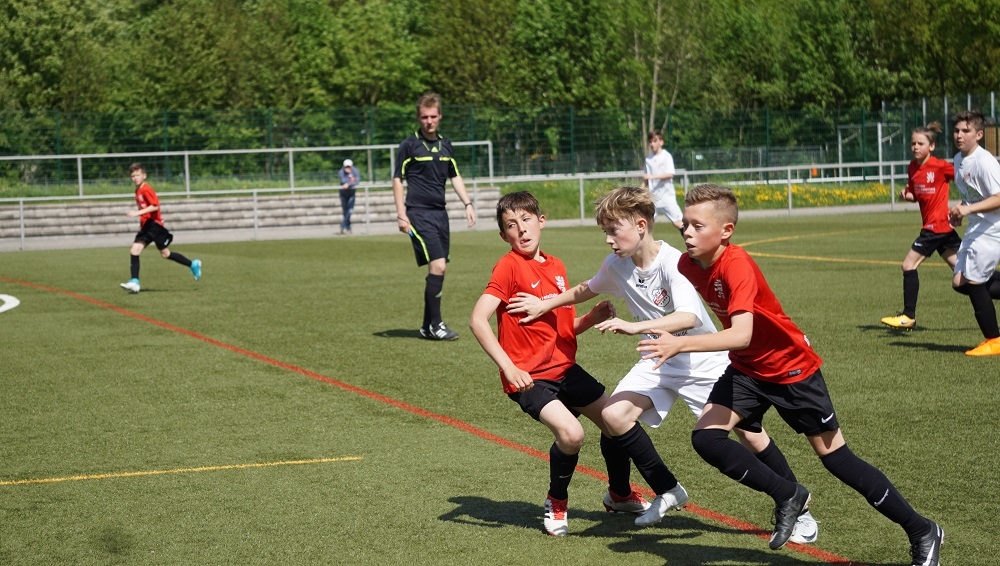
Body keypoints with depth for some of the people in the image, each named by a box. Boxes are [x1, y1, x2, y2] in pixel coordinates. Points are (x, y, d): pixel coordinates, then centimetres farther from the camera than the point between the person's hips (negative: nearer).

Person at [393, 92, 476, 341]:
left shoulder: (445, 145, 13)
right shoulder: (409, 145, -4)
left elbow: (455, 177, 23)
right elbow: (397, 180, -3)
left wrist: (468, 203, 12)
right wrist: (401, 214, -11)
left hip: (440, 213, 6)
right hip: (419, 214, -6)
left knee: (438, 269, 6)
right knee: (437, 266, -16)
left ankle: (428, 327, 15)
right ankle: (435, 324, -9)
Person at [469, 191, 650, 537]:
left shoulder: (556, 266, 9)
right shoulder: (509, 267, -13)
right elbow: (478, 320, -22)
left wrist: (592, 318, -4)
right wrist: (508, 367, -28)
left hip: (564, 368, 7)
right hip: (529, 376, -7)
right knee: (571, 432, -26)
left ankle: (621, 494, 37)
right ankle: (556, 503, 2)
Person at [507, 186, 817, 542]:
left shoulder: (673, 262, -25)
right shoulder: (616, 265, -5)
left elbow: (688, 318, -39)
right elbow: (586, 290, 18)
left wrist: (634, 327, -46)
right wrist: (545, 305, 16)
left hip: (703, 361, -5)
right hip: (659, 361, 6)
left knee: (750, 434, -9)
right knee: (614, 414, -16)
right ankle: (667, 492, 2)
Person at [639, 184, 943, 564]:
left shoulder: (736, 265, -31)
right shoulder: (687, 265, -9)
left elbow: (741, 334, -42)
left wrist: (679, 344, -47)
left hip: (791, 368, -6)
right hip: (747, 370, 7)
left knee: (836, 458, 0)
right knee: (706, 438, -14)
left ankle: (922, 533, 16)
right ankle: (788, 496, 7)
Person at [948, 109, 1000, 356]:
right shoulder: (959, 159, 10)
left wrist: (969, 209, -32)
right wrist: (959, 210, 8)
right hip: (976, 229, 10)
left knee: (973, 280, -8)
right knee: (959, 282, 5)